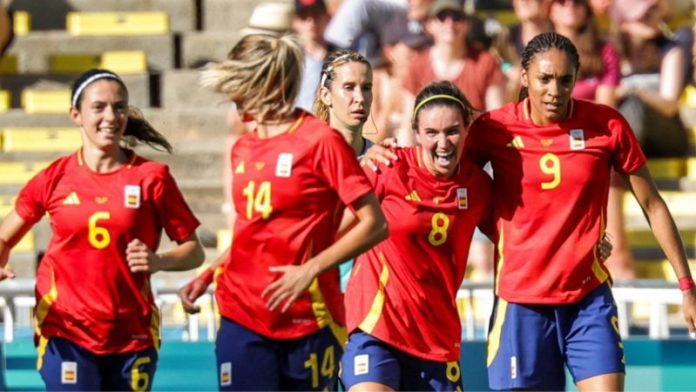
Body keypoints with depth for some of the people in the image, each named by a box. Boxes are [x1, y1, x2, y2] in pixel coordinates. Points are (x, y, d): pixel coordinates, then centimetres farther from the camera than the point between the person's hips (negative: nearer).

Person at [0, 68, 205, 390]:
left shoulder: (151, 177, 0)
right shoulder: (55, 178, 2)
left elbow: (194, 251, 3)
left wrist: (159, 261, -18)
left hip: (133, 336, 1)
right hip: (66, 335, -1)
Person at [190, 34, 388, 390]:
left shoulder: (320, 141, -8)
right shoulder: (243, 149, 12)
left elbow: (374, 225, -10)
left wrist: (311, 269, -17)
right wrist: (208, 275, 10)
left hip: (307, 320, -5)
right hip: (241, 318, 5)